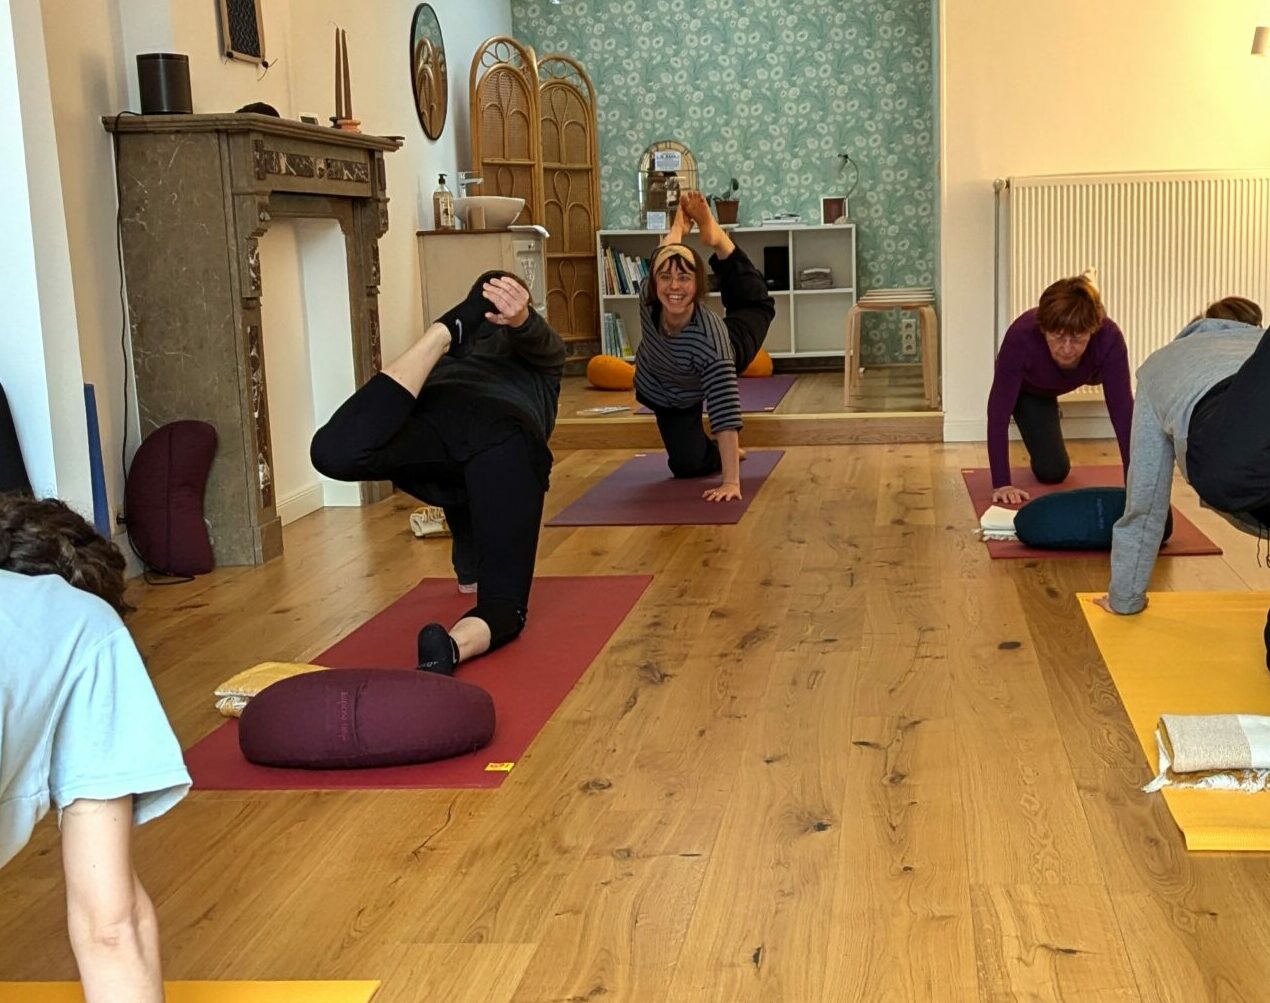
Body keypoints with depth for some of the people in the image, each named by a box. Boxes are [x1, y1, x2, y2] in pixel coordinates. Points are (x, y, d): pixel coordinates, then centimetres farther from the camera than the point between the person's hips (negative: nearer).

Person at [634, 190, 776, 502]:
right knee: (688, 465, -1)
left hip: (712, 374, -2)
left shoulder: (710, 334, -49)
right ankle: (719, 452, 27)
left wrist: (731, 482, -59)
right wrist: (678, 227, 6)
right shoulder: (648, 300, -39)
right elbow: (661, 260, -16)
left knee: (758, 307, 20)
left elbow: (725, 411, -53)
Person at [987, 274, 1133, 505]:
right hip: (1028, 387, -2)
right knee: (1052, 470, -2)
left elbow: (1122, 410, -40)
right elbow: (999, 409, -40)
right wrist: (1001, 484, -44)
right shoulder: (1022, 336, -45)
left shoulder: (1109, 338, -42)